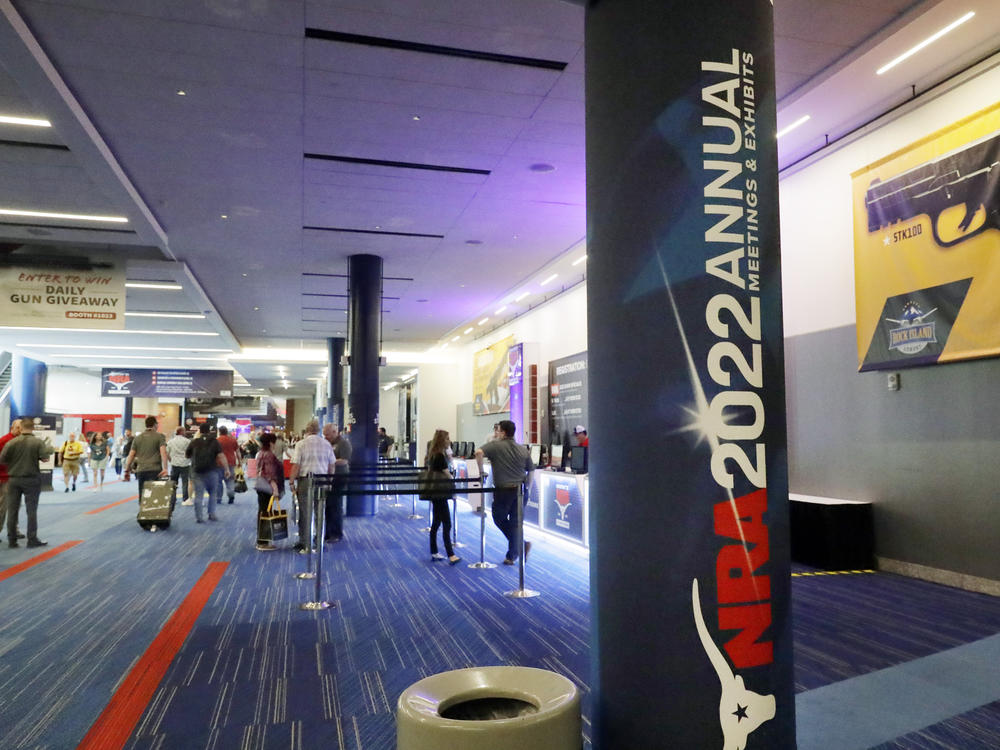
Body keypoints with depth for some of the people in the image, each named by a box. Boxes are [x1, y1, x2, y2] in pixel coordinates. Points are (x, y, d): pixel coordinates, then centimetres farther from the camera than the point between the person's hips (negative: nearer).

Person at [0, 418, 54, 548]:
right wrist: (49, 447, 4)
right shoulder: (38, 442, -10)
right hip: (31, 480, -2)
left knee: (12, 510, 10)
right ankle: (32, 539, 6)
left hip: (13, 479, 2)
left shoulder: (12, 442, -4)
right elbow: (45, 457, -14)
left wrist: (13, 461, 15)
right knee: (32, 510, 5)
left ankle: (12, 540, 13)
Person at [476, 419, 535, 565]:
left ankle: (521, 545, 3)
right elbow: (531, 471, 13)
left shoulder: (495, 445, -6)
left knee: (499, 519, 16)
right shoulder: (523, 450, 9)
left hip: (503, 490, -4)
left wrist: (481, 472, -10)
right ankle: (512, 556, 14)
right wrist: (526, 488, 20)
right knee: (515, 522, 12)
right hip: (521, 490, 4)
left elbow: (479, 452, -22)